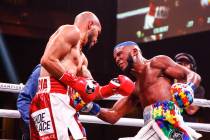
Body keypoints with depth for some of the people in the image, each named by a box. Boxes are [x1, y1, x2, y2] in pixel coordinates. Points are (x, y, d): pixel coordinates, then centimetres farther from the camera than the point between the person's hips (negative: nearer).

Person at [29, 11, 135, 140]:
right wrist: (75, 82, -12)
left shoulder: (82, 58, 30)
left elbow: (91, 92, 25)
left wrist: (113, 87, 9)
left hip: (60, 100, 10)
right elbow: (47, 60, -12)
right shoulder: (71, 31, 3)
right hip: (53, 97, -10)